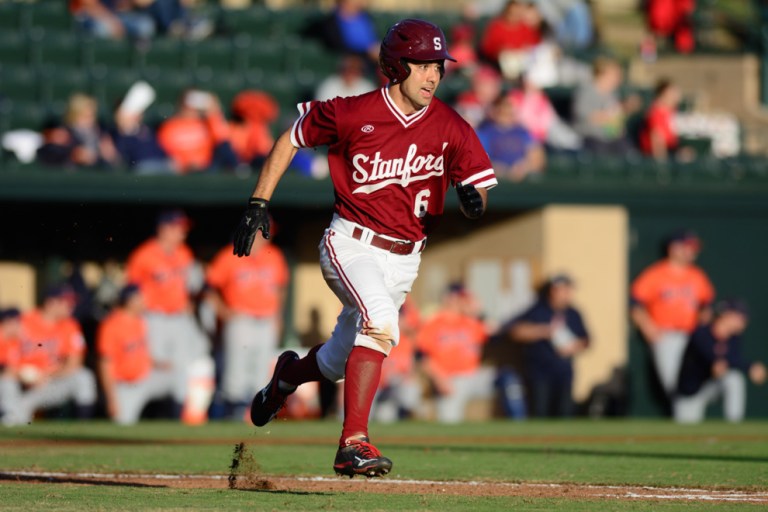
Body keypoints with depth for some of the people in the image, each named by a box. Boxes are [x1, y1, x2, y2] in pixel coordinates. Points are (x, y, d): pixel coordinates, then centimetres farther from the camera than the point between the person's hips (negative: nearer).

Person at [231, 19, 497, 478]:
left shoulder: (452, 129, -4)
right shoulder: (353, 114, -11)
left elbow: (478, 188, 0)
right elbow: (292, 138, 4)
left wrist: (473, 199, -26)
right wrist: (259, 204, 0)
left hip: (404, 260, 4)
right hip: (351, 246, -4)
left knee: (338, 361, 15)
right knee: (381, 320, -32)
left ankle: (291, 373, 52)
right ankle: (354, 443, -33)